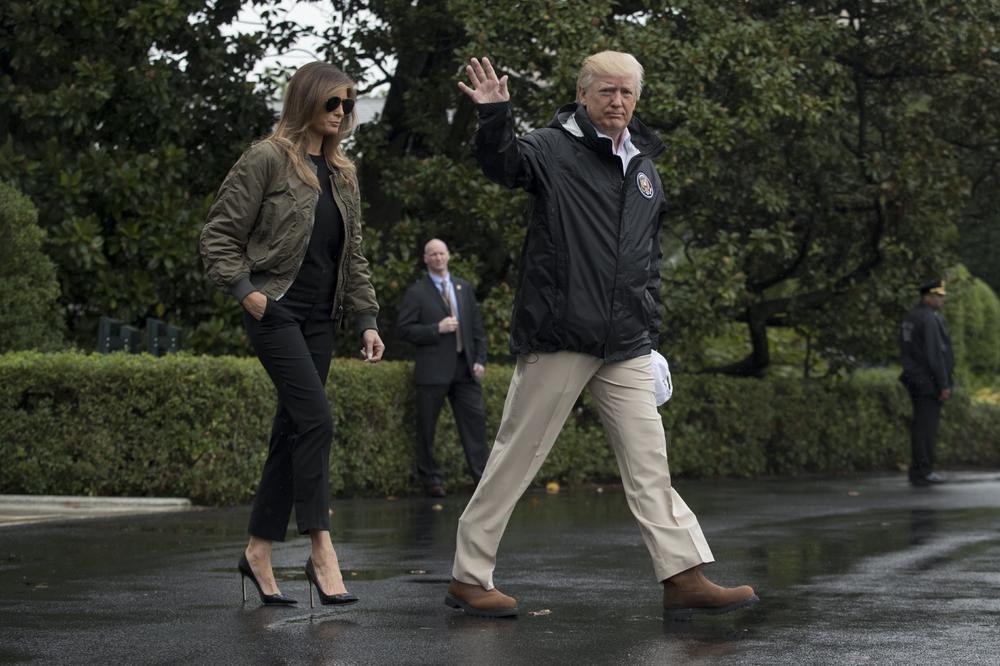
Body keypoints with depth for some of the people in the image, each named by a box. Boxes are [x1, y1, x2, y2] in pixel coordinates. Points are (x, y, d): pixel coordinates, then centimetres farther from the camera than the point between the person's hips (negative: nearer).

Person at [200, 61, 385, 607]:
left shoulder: (341, 174, 15)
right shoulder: (267, 160, -6)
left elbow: (353, 255, 18)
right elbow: (218, 234, -6)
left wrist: (366, 319, 11)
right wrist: (245, 290, -15)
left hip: (319, 320, 7)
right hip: (275, 311, -7)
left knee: (291, 433, 6)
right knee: (316, 420, -18)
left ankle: (259, 551, 13)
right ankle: (322, 551, -16)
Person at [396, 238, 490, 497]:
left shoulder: (463, 288, 15)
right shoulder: (417, 292, 1)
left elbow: (477, 327, 15)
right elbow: (404, 329, -5)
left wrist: (480, 359, 5)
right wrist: (437, 329, -14)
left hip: (465, 368, 4)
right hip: (433, 369, -4)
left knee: (475, 418, -1)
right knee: (426, 427, 1)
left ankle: (482, 474, 4)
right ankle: (431, 479, 12)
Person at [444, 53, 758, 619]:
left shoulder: (646, 171, 17)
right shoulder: (553, 149, -2)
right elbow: (503, 163, -24)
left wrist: (652, 329, 19)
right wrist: (495, 117, -42)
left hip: (626, 347, 6)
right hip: (557, 338, -6)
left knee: (649, 462, 3)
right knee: (516, 457, 0)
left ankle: (685, 577, 3)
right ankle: (469, 577, 9)